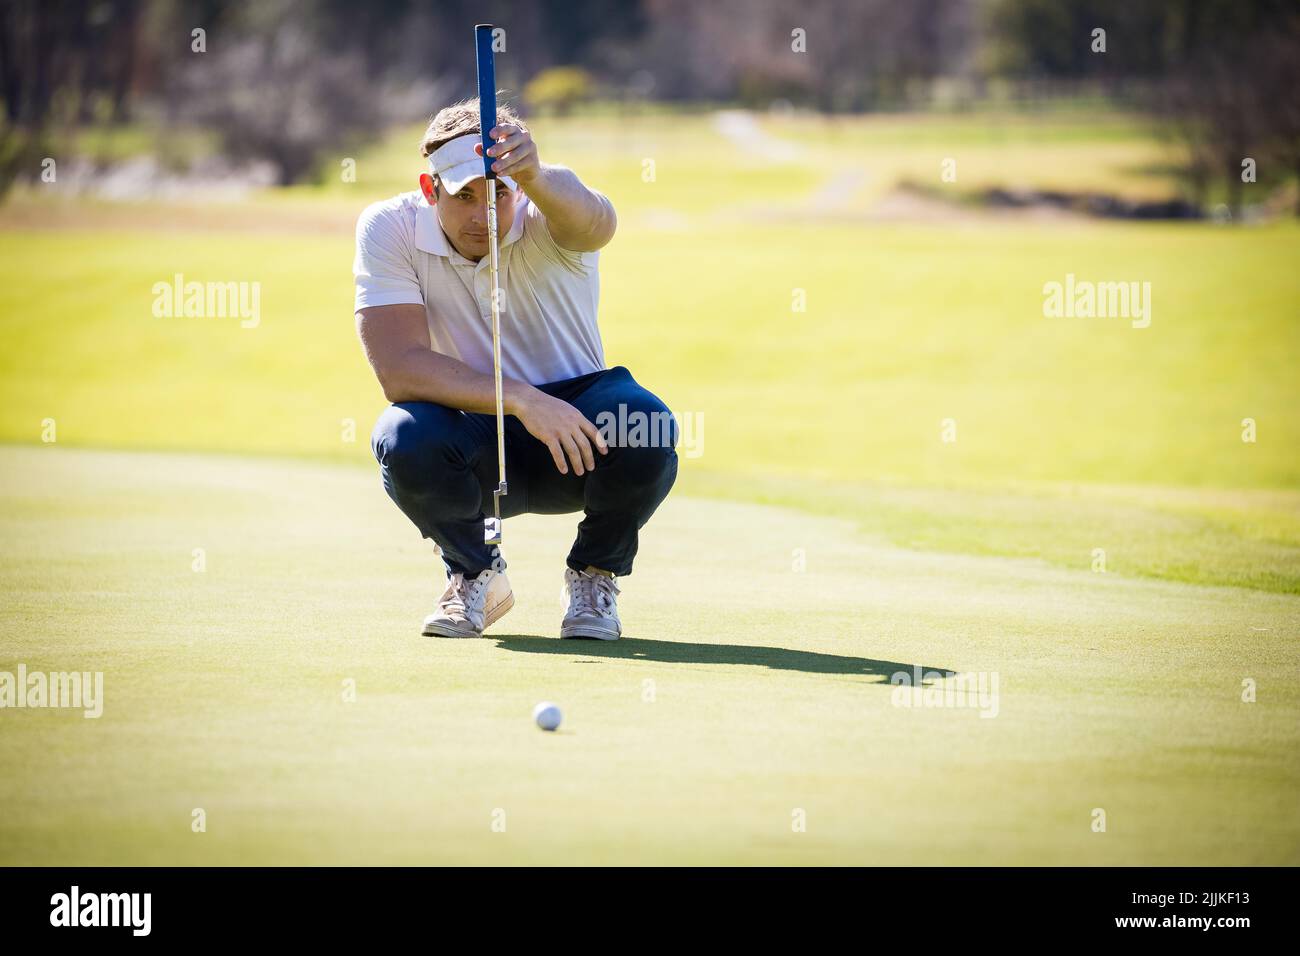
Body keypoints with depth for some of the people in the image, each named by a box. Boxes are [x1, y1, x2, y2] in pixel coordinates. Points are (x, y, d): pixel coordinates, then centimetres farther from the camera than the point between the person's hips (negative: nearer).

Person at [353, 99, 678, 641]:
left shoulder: (546, 211, -17)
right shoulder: (388, 230, -15)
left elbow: (595, 223, -44)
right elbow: (398, 369, -26)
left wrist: (535, 176, -67)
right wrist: (521, 400, -38)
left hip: (575, 435, 0)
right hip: (471, 447, 0)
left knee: (644, 422, -32)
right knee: (403, 439, -33)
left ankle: (595, 575, 0)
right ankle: (474, 575, 0)